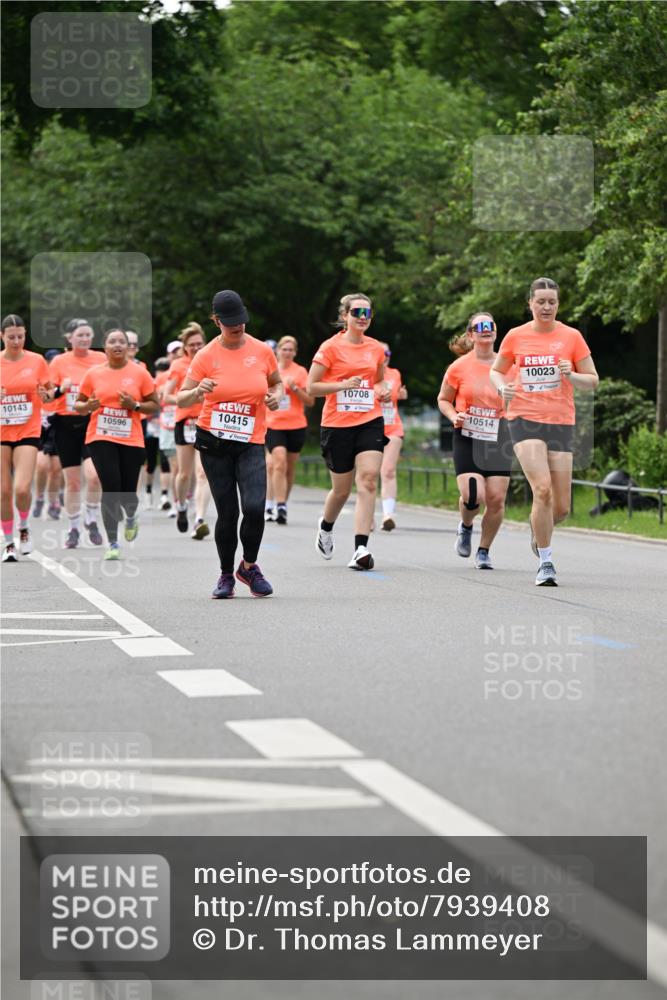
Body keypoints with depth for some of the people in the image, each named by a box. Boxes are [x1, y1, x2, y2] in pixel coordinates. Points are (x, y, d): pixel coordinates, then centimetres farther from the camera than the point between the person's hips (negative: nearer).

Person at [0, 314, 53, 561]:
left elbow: (49, 391, 10)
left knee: (22, 489, -15)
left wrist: (46, 394, -13)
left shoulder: (36, 361, 0)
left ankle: (24, 528, 15)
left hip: (28, 432, -1)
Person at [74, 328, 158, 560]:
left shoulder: (139, 373, 1)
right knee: (110, 488, -12)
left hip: (131, 440, 0)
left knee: (128, 493, 1)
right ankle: (112, 544, -3)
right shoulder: (93, 374, 4)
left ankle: (131, 516, 40)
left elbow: (155, 406, 6)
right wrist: (87, 406, -10)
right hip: (101, 438, 0)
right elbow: (78, 405, 12)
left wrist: (135, 405, -12)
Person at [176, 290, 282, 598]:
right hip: (213, 442, 0)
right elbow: (181, 400, -2)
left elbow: (277, 382, 20)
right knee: (227, 513, -1)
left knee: (254, 507, -17)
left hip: (251, 443, 1)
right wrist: (198, 391, -24)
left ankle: (249, 566, 7)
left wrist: (276, 396, -3)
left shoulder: (262, 351, 2)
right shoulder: (206, 356, -2)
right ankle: (226, 575, 18)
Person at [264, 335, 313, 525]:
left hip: (296, 426, 1)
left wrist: (295, 388, -14)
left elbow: (310, 401, -1)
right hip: (274, 425, -1)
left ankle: (282, 506, 22)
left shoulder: (300, 372, 2)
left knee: (290, 468, 8)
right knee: (279, 463, -18)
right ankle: (280, 507, -21)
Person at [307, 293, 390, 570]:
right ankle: (326, 527, 41)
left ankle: (361, 548, -19)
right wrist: (343, 384, -18)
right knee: (341, 489, 7)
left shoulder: (376, 348, 10)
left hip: (370, 422, 3)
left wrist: (384, 391, 5)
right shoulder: (331, 347, -4)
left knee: (368, 480, -16)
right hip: (337, 423, -3)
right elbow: (311, 387, -5)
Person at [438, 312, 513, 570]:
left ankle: (484, 551, 15)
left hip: (499, 439, 2)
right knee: (473, 496, -16)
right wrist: (454, 416, -9)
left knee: (496, 499, -5)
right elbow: (443, 400, 10)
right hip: (467, 438, -2)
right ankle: (465, 527, 19)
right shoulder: (459, 367, -1)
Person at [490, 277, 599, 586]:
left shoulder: (571, 336, 3)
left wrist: (571, 376, -15)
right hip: (525, 420, -1)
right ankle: (545, 563, -10)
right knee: (542, 489, -22)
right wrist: (502, 386, -4)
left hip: (561, 424, 1)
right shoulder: (515, 336, 4)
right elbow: (496, 371, 18)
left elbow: (592, 381, 6)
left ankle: (538, 530, 37)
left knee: (561, 508, 0)